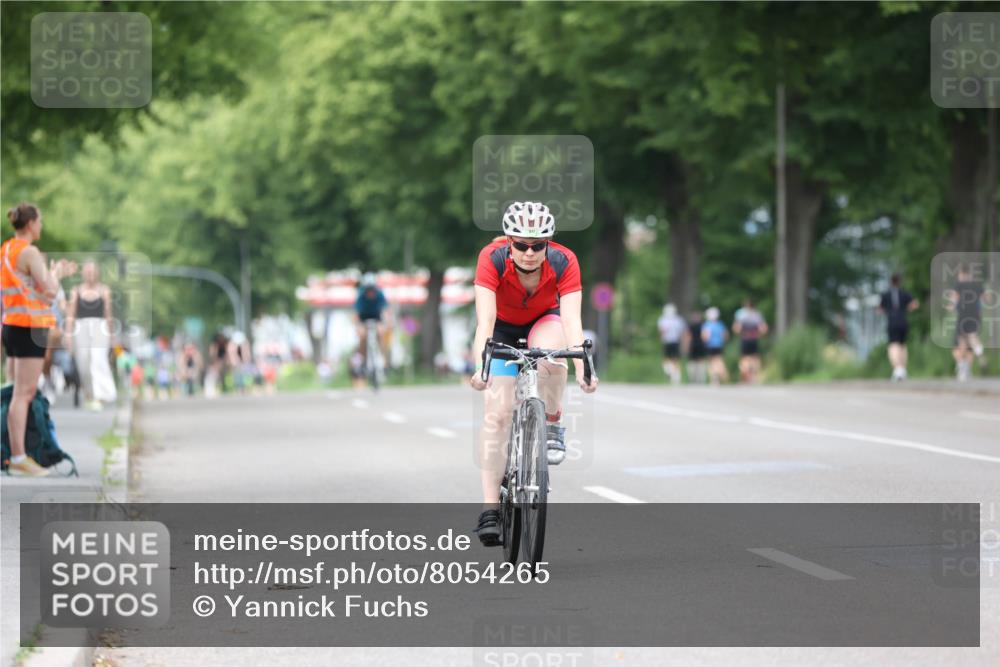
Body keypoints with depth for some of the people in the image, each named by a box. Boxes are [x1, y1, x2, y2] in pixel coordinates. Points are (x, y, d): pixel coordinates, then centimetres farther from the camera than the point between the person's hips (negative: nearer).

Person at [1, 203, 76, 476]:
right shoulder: (30, 252, -14)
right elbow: (50, 292, -14)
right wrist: (57, 272, 2)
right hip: (30, 328, -9)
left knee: (23, 392, 13)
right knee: (23, 394, -8)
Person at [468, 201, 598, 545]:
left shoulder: (564, 262, -29)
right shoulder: (492, 258, -31)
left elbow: (572, 320, -37)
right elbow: (485, 319, -40)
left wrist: (582, 368, -53)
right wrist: (480, 366, -55)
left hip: (544, 321, 0)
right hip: (503, 328, 0)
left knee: (549, 355, -37)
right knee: (497, 413, -15)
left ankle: (552, 427, -11)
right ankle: (490, 507, -12)